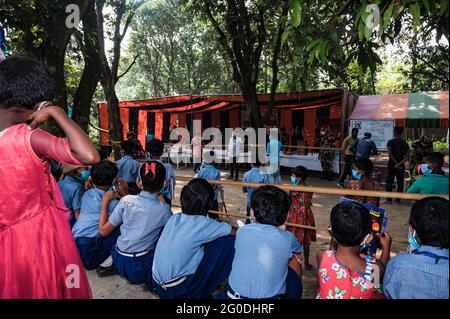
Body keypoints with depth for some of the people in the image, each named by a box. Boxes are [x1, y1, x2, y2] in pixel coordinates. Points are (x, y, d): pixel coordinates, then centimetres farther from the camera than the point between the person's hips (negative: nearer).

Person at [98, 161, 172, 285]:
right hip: (141, 271, -3)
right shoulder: (164, 209, -11)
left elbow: (103, 231, -1)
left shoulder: (126, 201, -8)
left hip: (119, 263, 3)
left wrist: (105, 202, 9)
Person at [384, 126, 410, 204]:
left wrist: (396, 163, -10)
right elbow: (407, 156, -2)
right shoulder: (405, 143, 6)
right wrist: (400, 163, -10)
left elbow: (390, 154, -15)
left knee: (389, 182, 2)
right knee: (400, 182, 9)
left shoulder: (391, 142, -6)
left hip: (392, 164, -3)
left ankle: (389, 199, 0)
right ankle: (398, 199, 12)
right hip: (401, 166, 4)